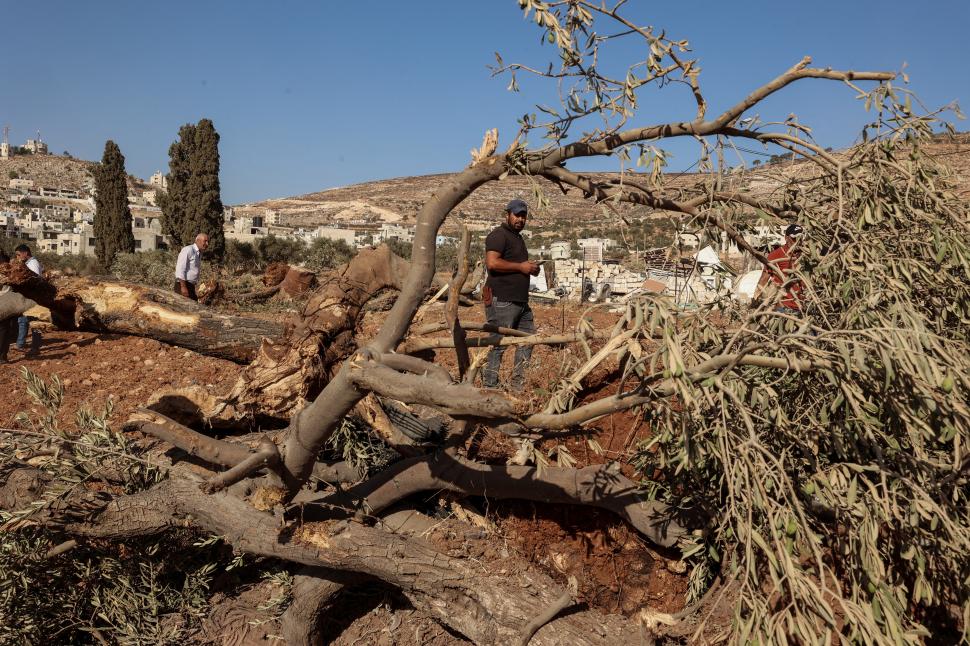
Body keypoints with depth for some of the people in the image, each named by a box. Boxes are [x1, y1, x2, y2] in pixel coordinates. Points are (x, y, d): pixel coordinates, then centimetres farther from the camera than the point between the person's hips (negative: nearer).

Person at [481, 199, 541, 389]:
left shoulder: (518, 237, 22)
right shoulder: (499, 235, -9)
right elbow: (492, 263, -23)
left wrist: (531, 267, 13)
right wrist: (521, 267, -17)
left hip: (521, 302, 10)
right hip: (502, 300, -10)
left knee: (527, 340, 13)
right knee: (498, 344, -6)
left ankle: (518, 385, 21)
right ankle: (489, 385, 1)